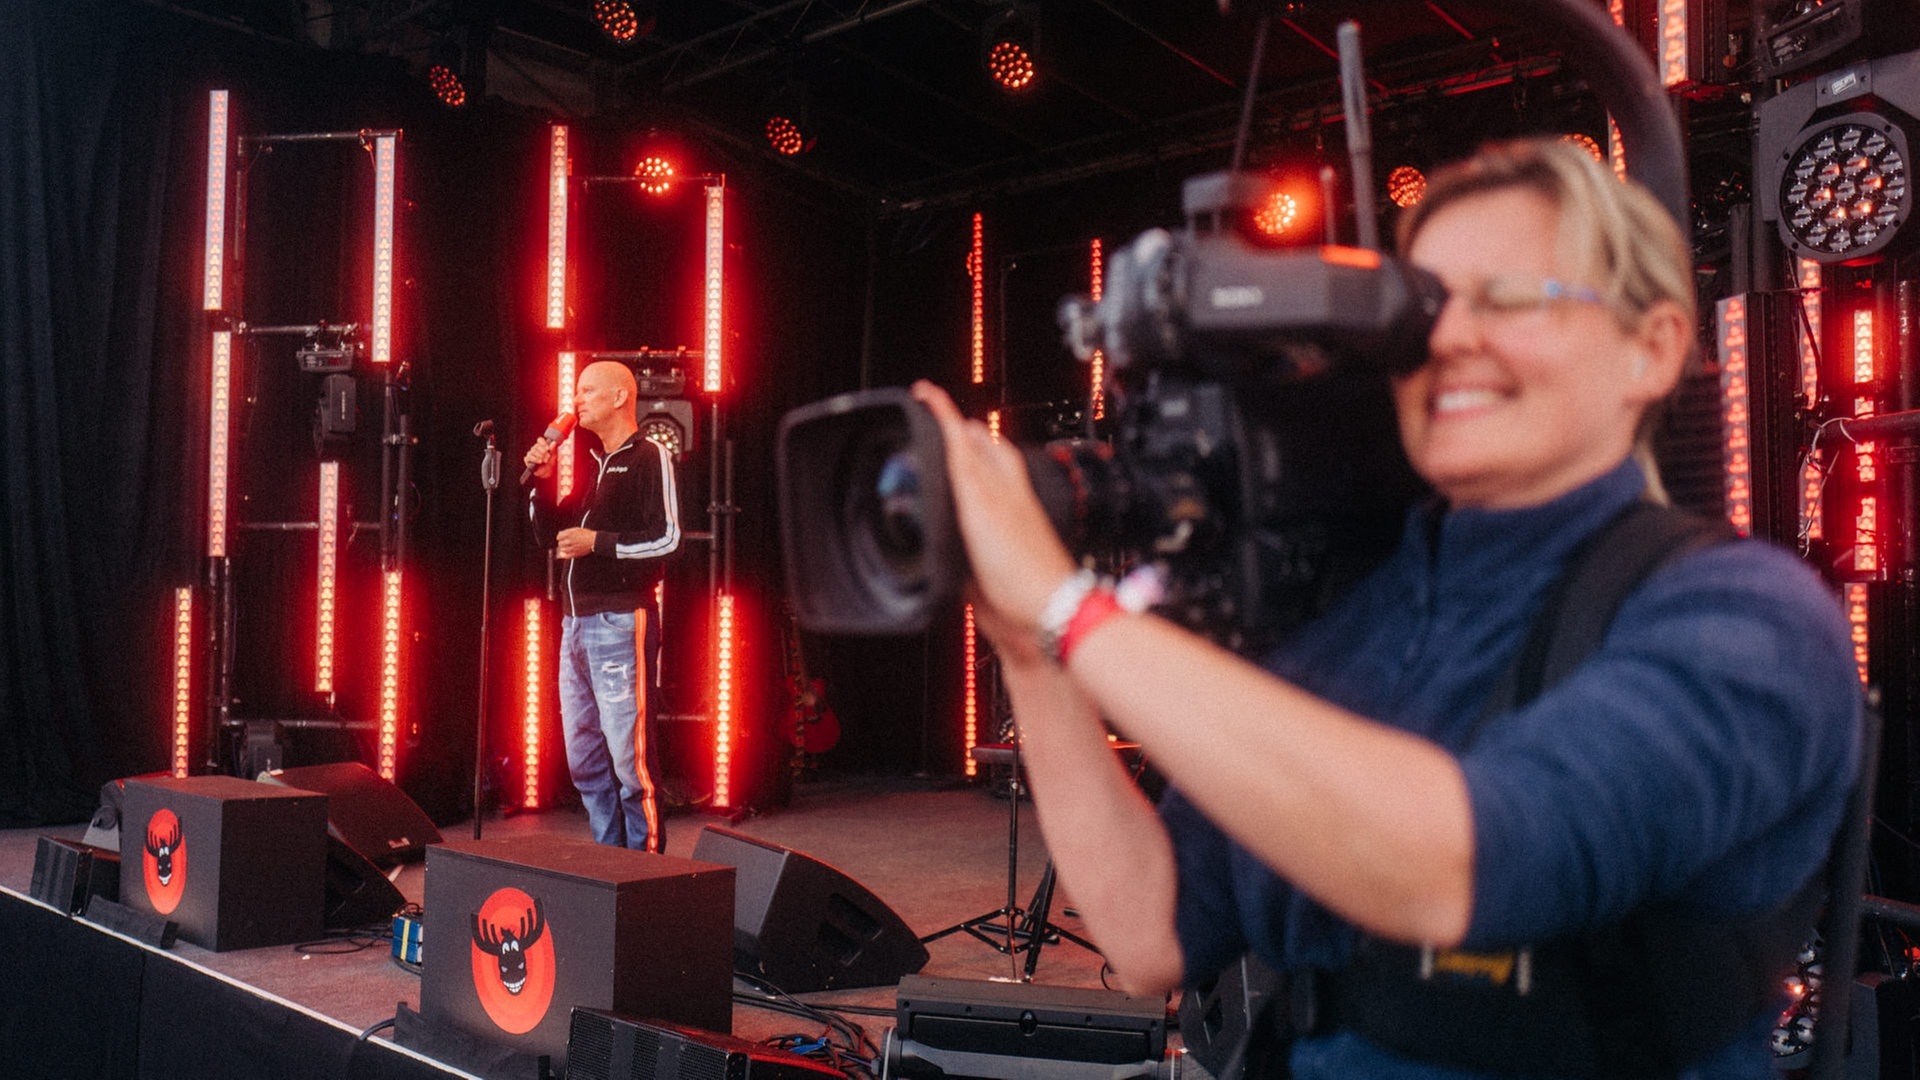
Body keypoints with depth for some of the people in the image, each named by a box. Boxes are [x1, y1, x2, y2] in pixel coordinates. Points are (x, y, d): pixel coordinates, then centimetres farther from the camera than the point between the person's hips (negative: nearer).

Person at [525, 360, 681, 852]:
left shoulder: (650, 458, -3)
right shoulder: (591, 463, 20)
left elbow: (666, 539, -12)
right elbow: (548, 531, 24)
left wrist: (598, 542, -13)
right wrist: (541, 481, 10)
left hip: (621, 622, -8)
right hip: (576, 622, 8)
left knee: (628, 753, -9)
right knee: (583, 756, 11)